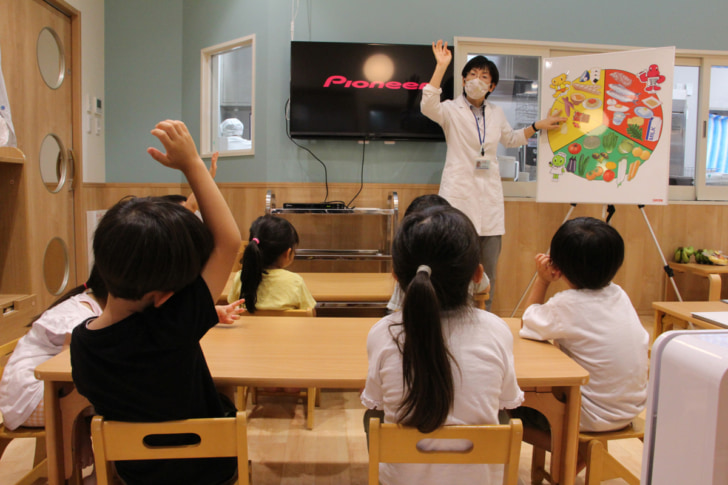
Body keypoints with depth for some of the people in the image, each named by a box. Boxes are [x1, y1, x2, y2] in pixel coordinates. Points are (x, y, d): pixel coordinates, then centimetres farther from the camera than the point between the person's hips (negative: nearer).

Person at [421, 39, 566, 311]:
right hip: (459, 194, -5)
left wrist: (538, 126, 24)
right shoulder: (451, 110, -1)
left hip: (489, 196, 5)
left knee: (488, 267, 9)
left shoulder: (496, 114, 15)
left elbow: (510, 139, 32)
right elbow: (428, 106, -23)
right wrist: (441, 67, -25)